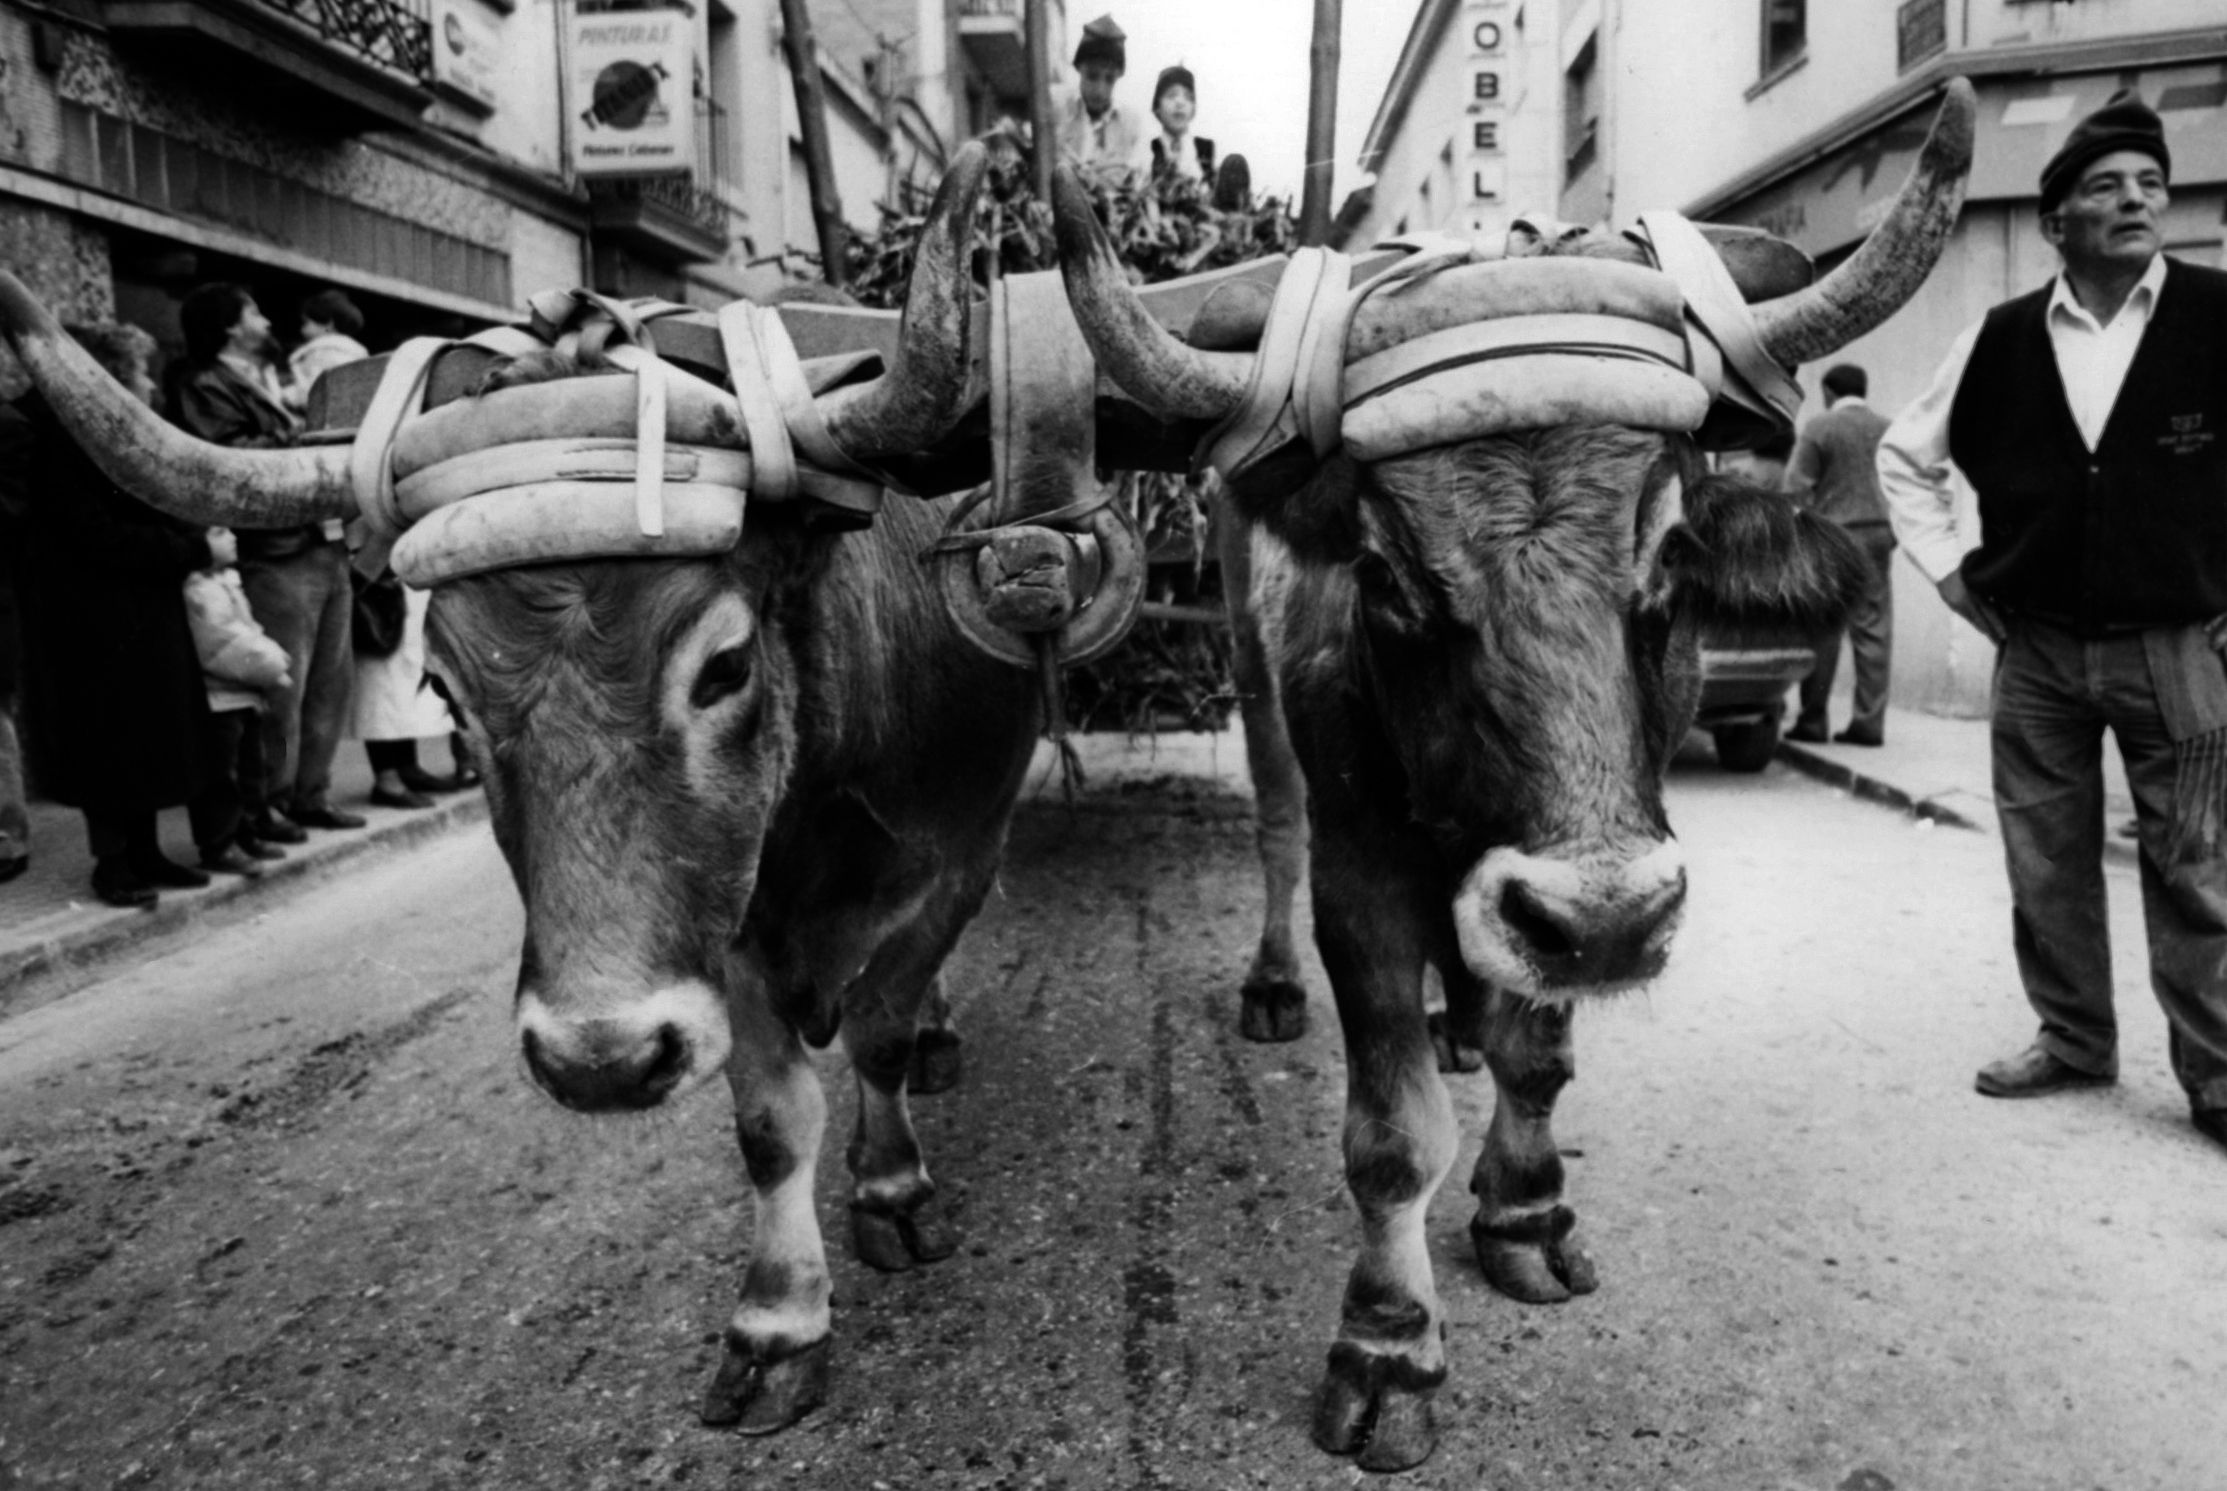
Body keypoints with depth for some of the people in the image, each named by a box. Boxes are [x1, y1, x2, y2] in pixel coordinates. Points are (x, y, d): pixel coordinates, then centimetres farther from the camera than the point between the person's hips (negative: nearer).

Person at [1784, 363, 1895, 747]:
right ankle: (1868, 722, 4)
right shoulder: (1889, 430, 9)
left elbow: (1796, 486, -7)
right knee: (1873, 631, 4)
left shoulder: (1819, 428, -4)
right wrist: (1892, 533, 16)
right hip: (1878, 537, 4)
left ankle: (1812, 719, 3)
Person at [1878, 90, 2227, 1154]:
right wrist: (1945, 566, 7)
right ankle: (2072, 1039, 27)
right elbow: (1905, 452, 14)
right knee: (2047, 863, 11)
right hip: (2034, 647, 3)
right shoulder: (2000, 340, 1)